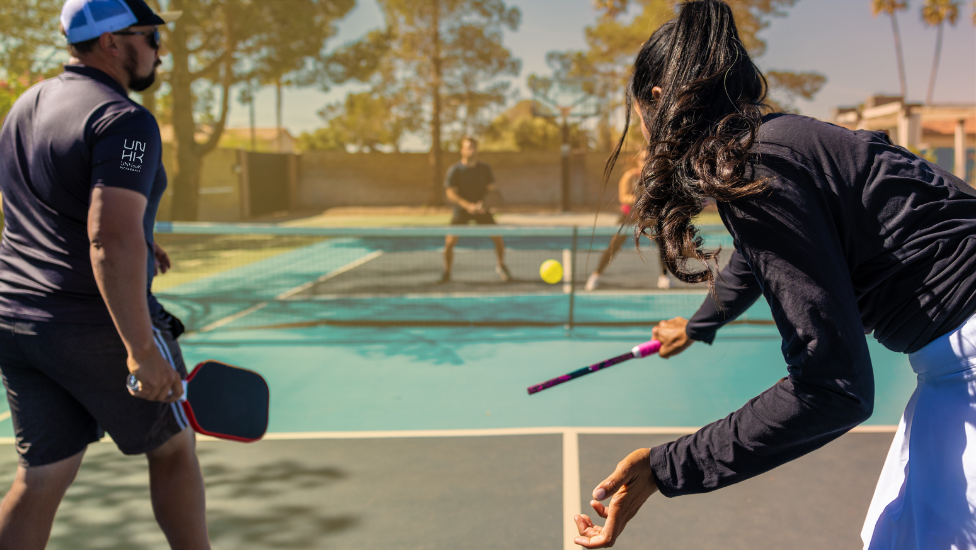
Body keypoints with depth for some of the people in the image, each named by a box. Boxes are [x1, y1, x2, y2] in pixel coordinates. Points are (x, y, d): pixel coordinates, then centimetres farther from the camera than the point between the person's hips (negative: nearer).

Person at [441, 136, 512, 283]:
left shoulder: (484, 169, -4)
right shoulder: (454, 170, -12)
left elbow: (491, 189, 0)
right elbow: (450, 194, -16)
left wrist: (484, 202, -23)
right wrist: (468, 206, -30)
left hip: (481, 209, 2)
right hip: (461, 210, -2)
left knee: (498, 238, -6)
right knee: (450, 242, -14)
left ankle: (501, 266, 21)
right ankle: (446, 273, 9)